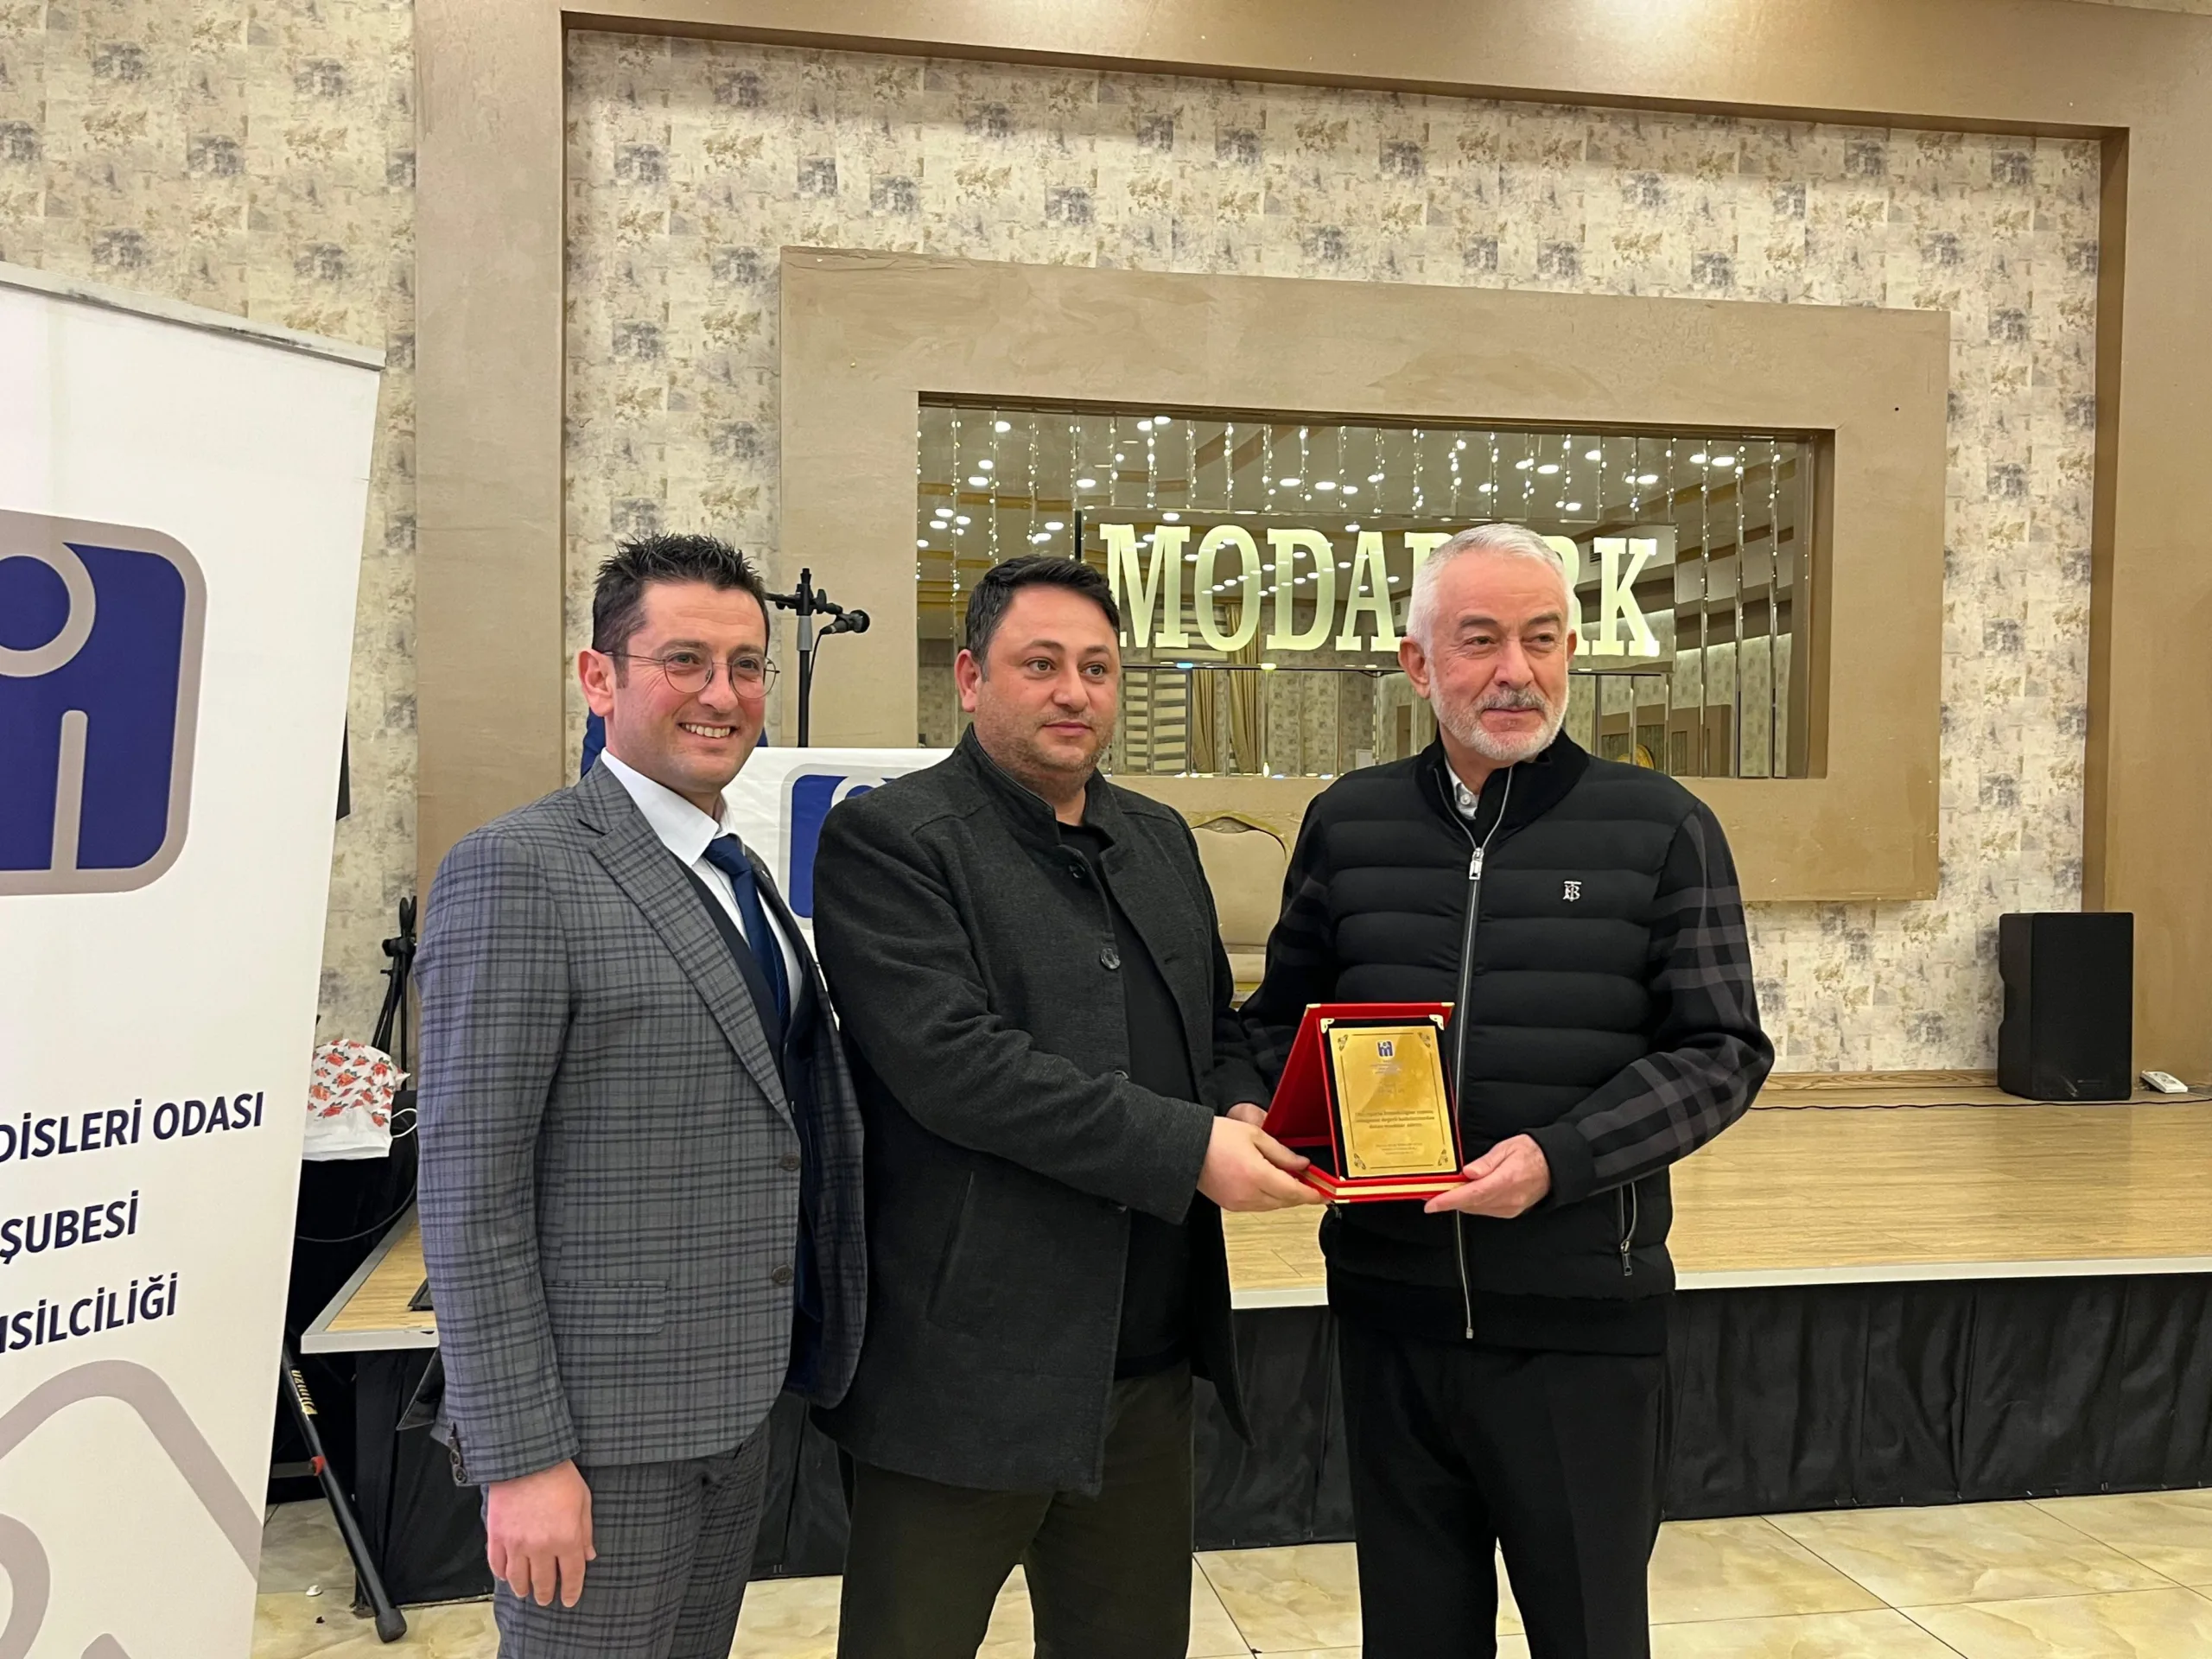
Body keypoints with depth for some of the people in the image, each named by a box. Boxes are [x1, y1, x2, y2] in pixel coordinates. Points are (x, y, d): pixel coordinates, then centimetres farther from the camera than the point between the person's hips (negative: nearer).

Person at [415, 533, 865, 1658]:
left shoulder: (739, 878, 10)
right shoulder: (519, 870, -15)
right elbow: (470, 1190, -17)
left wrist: (799, 1352, 11)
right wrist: (520, 1454, -18)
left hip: (736, 1402, 8)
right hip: (598, 1426, -7)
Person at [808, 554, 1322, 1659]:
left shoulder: (1161, 841, 13)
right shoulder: (887, 840, -10)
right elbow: (949, 1060, -21)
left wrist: (1246, 1113, -1)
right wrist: (1188, 1148, -21)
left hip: (1151, 1359, 7)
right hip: (967, 1372, -6)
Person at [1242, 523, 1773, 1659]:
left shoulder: (1660, 829, -2)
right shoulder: (1345, 823, 5)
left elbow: (1720, 1050, -5)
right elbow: (1281, 1017, 13)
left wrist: (1559, 1159, -19)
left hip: (1580, 1316, -2)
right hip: (1391, 1308, 2)